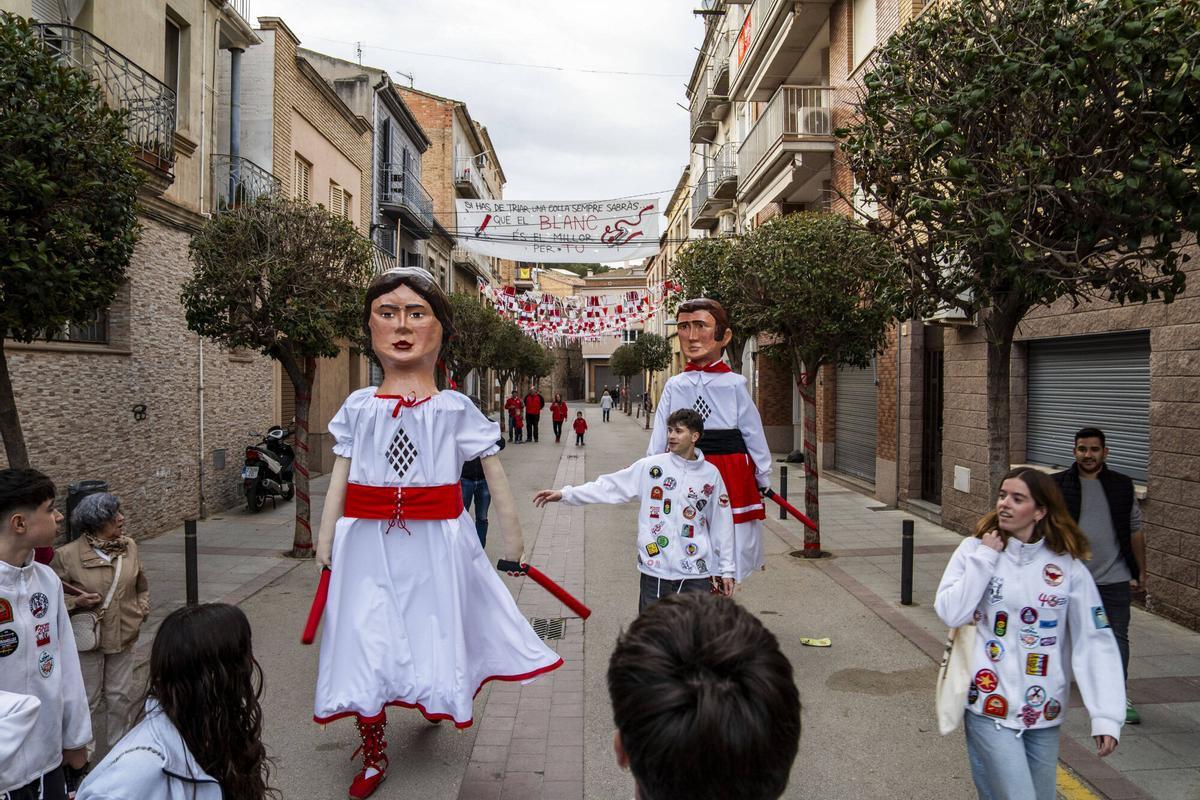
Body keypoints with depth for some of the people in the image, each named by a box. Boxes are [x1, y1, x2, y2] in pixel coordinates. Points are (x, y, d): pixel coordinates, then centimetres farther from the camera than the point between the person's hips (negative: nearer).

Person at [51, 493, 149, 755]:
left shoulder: (130, 547, -2)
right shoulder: (67, 554, -15)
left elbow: (142, 586, 13)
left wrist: (142, 610, 0)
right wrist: (77, 602, -22)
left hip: (124, 636, 4)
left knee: (121, 698, 14)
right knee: (87, 701, 10)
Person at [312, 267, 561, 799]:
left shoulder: (455, 408, -2)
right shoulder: (358, 407, 4)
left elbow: (494, 473, 2)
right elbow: (340, 477, 9)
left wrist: (513, 537, 4)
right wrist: (325, 539, 7)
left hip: (436, 542, -1)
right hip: (369, 544, 2)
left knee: (434, 633, 9)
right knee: (365, 642, 7)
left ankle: (435, 699, 44)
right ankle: (373, 755, 27)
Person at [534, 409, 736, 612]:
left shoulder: (711, 474, 1)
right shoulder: (650, 466, -2)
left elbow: (722, 524, 7)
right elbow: (610, 486, -3)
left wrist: (726, 569, 9)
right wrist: (565, 494, -9)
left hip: (696, 572, 0)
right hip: (655, 569, 0)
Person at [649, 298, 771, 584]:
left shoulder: (734, 385, -4)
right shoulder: (674, 386, 2)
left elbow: (755, 437, 4)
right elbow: (658, 441, 4)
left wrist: (763, 481, 9)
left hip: (732, 479, -2)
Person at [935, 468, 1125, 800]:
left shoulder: (1069, 567, -4)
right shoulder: (975, 548, -5)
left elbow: (1095, 642, -5)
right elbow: (950, 614, -14)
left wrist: (1106, 716, -11)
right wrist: (984, 558, -15)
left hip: (1045, 713, 2)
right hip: (990, 707, -2)